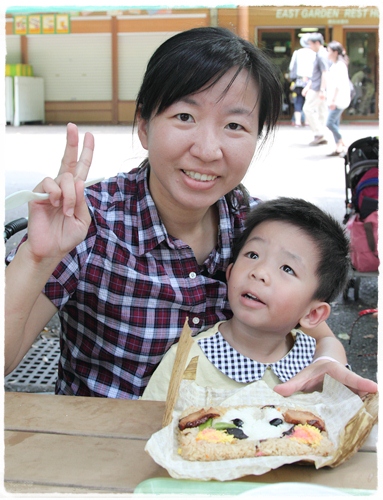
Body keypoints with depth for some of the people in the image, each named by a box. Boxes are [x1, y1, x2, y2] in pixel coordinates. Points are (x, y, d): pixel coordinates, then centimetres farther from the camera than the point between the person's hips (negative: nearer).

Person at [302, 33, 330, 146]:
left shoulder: (322, 56, -14)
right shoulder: (319, 55, 18)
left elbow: (325, 73, -21)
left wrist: (322, 90, -25)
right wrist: (308, 86, 25)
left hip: (318, 89, -10)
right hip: (316, 88, 10)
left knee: (308, 108, -8)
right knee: (321, 111, 9)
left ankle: (319, 134, -7)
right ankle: (322, 137, 11)